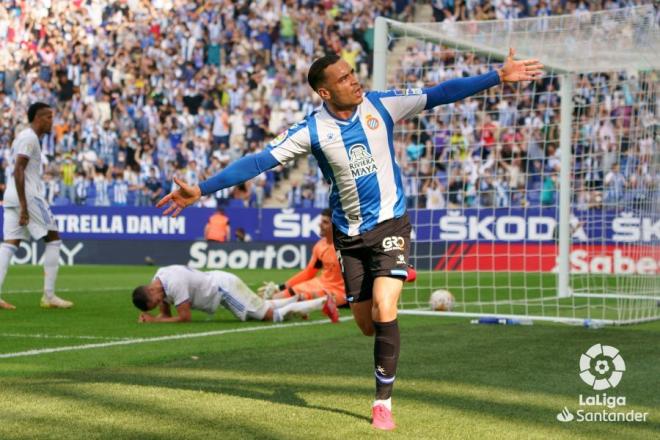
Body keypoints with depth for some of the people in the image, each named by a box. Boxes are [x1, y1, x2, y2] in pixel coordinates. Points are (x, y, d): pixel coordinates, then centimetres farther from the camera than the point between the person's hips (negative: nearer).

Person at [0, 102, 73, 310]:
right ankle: (49, 296, -1)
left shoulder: (24, 136, 21)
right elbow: (18, 170, -18)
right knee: (53, 239, -1)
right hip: (28, 195, -9)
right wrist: (24, 206, -23)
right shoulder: (29, 138, -10)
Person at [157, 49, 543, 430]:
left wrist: (499, 76, -9)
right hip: (349, 235, 1)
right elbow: (260, 161, -15)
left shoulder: (381, 105, -9)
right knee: (367, 324, 5)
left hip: (390, 224, -1)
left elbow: (440, 94, -6)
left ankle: (384, 402, -5)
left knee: (384, 312, -18)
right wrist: (200, 190, -21)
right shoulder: (312, 130, -12)